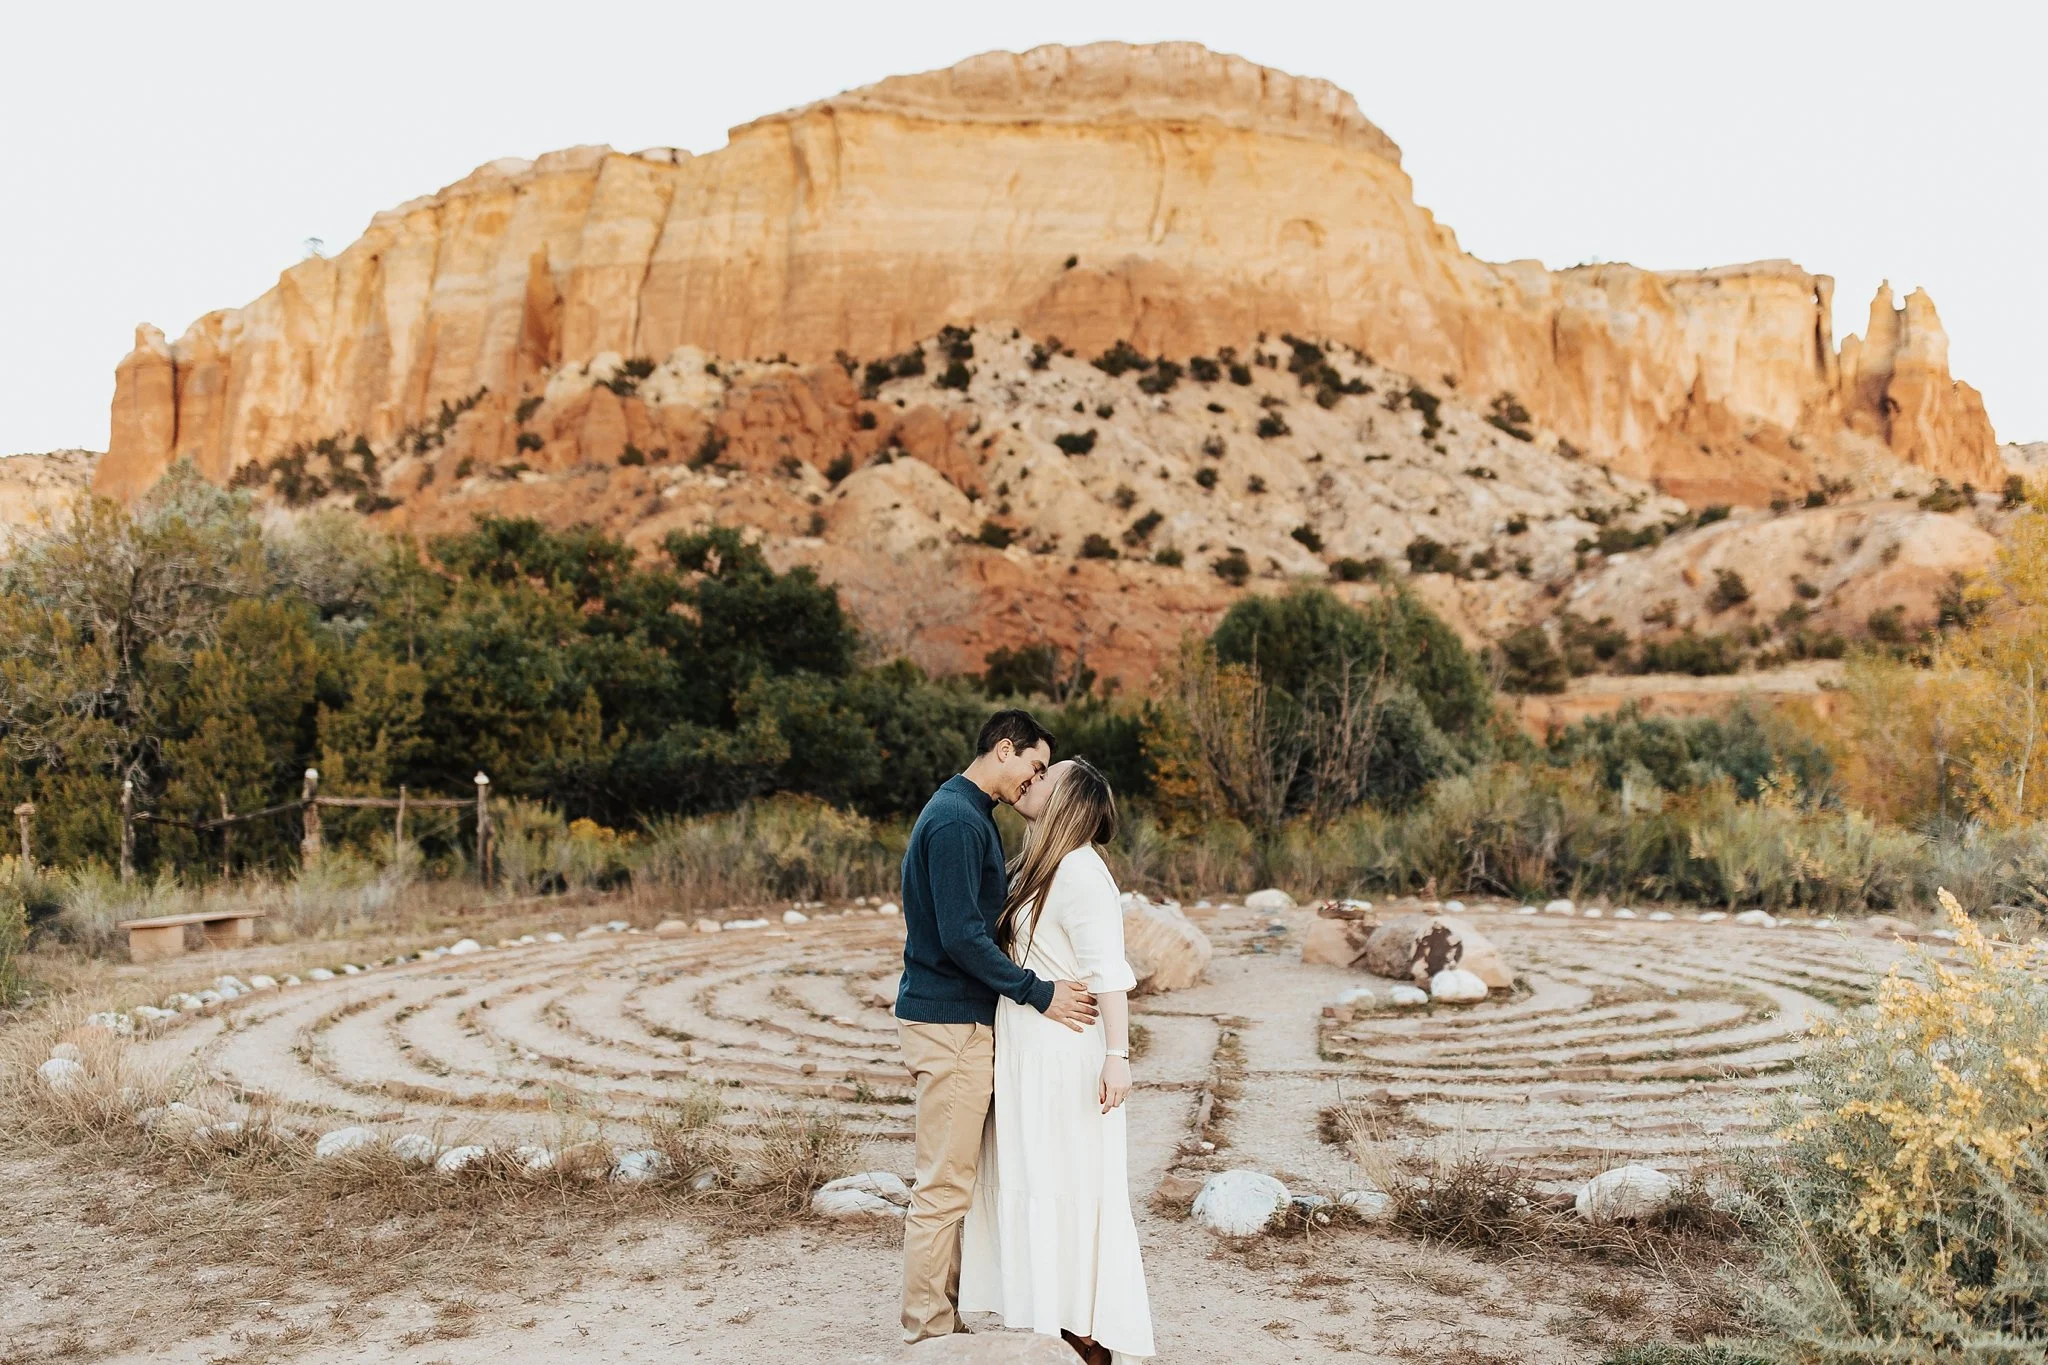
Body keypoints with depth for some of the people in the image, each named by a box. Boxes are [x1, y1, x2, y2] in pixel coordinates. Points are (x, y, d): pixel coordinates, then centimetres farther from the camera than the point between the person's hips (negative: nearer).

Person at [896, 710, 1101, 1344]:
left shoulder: (971, 815, 16)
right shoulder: (956, 820, -17)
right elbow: (961, 936, -23)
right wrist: (1038, 993, -18)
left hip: (964, 1017, 11)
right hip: (949, 1022, -11)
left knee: (953, 1179, 15)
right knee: (943, 1184, -2)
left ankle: (945, 1311, 24)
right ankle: (928, 1329, 7)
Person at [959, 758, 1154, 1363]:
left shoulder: (1080, 872, -17)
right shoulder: (1038, 866, 12)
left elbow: (1110, 974, -22)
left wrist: (1117, 1055, -25)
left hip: (1065, 1056, -9)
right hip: (1026, 1054, 9)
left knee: (1064, 1186, -1)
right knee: (1030, 1184, 14)